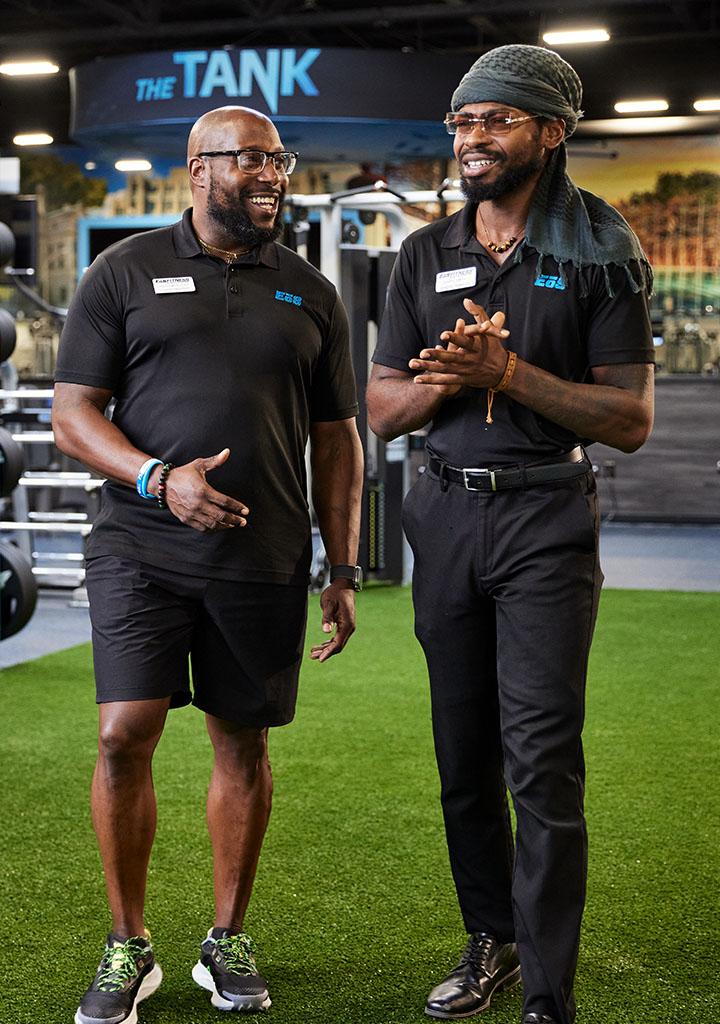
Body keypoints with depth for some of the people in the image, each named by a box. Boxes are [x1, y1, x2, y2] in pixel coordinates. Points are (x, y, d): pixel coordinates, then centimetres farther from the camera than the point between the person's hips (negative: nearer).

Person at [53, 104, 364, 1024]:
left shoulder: (310, 294, 12)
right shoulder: (126, 273, 5)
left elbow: (336, 441, 12)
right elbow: (72, 413, 0)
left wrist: (344, 571, 7)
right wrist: (159, 479, -17)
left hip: (264, 560, 2)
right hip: (141, 551, -2)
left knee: (243, 742, 7)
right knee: (125, 735, -8)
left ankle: (228, 940, 24)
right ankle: (128, 947, 10)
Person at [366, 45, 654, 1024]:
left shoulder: (600, 254, -3)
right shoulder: (426, 255, 9)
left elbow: (631, 420, -9)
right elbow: (383, 409, 9)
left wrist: (507, 372, -18)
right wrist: (444, 378, -12)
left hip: (547, 518, -4)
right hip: (447, 513, 5)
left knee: (542, 759, -8)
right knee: (465, 751, 11)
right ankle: (492, 940, 27)